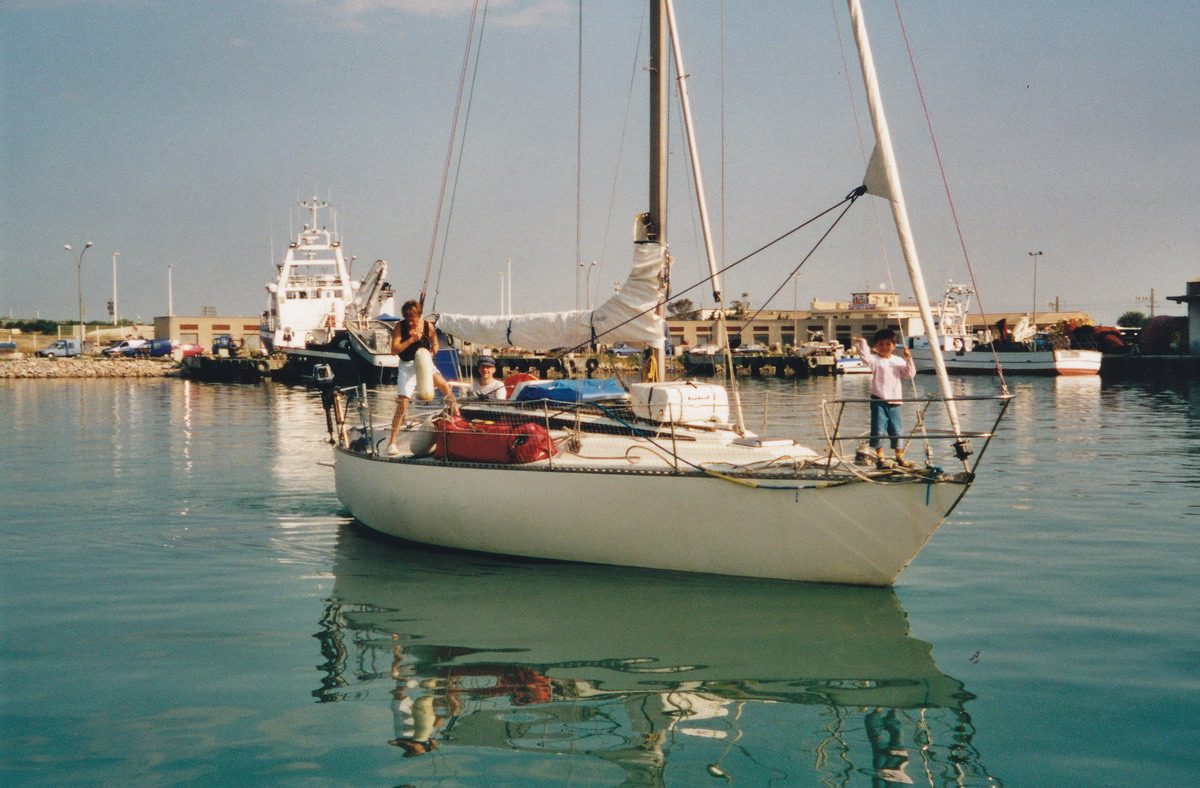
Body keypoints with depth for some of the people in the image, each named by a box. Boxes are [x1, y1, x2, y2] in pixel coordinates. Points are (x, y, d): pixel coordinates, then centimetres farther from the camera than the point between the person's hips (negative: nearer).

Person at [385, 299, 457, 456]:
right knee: (402, 405, -7)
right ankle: (392, 442, -1)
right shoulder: (400, 327, -8)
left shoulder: (428, 326, -3)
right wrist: (411, 339, -25)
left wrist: (431, 353, -11)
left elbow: (435, 344, 11)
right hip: (407, 366, -2)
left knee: (445, 386, -20)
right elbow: (394, 349, -15)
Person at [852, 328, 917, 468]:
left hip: (894, 401, 3)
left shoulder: (899, 361, 10)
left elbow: (909, 374, 4)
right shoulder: (875, 359, -1)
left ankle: (899, 457, 19)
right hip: (879, 400, -3)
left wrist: (908, 359, -8)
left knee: (897, 430, 6)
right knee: (878, 430, -4)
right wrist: (861, 344, -34)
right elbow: (865, 356, -21)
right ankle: (879, 457, 6)